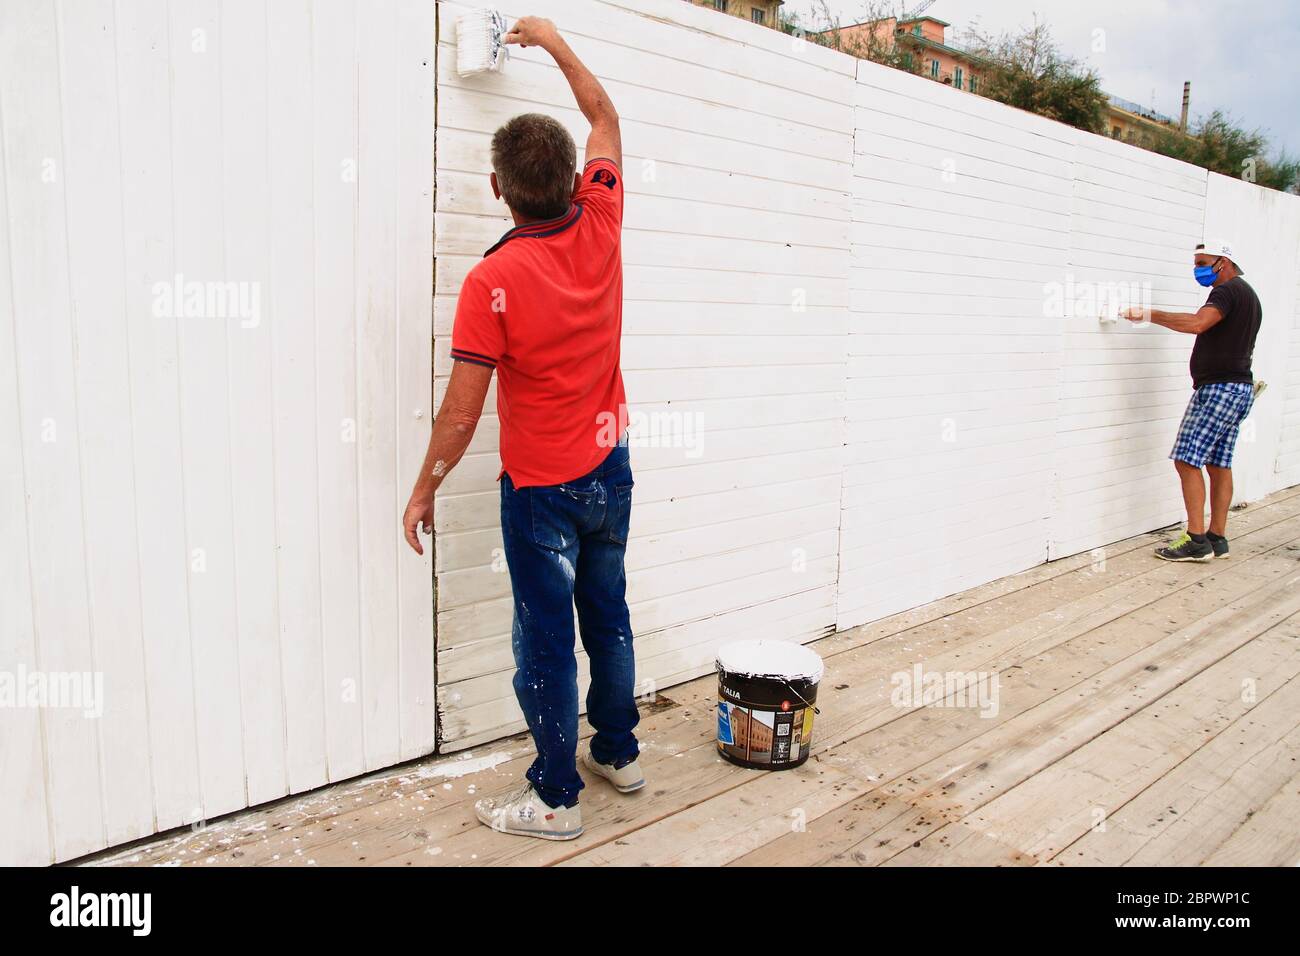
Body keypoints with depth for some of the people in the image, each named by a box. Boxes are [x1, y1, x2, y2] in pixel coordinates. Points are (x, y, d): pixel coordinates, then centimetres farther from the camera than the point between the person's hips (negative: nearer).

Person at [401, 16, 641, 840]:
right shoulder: (601, 229, -7)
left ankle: (555, 798, 20)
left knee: (546, 641, 6)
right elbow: (605, 118, 12)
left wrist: (424, 490, -3)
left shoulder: (492, 282, -20)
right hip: (610, 470, 6)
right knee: (608, 616, 20)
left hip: (541, 488, -5)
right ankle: (619, 752, 36)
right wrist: (553, 40, 23)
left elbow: (462, 413, -17)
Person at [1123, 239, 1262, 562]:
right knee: (1219, 464, 10)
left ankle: (1197, 541, -12)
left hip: (1218, 388, -10)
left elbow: (1197, 323, -29)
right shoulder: (1248, 295, 22)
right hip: (1240, 389, 10)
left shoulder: (1228, 291, -11)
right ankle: (1217, 538, 13)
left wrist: (1148, 314, -26)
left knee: (1187, 460, -10)